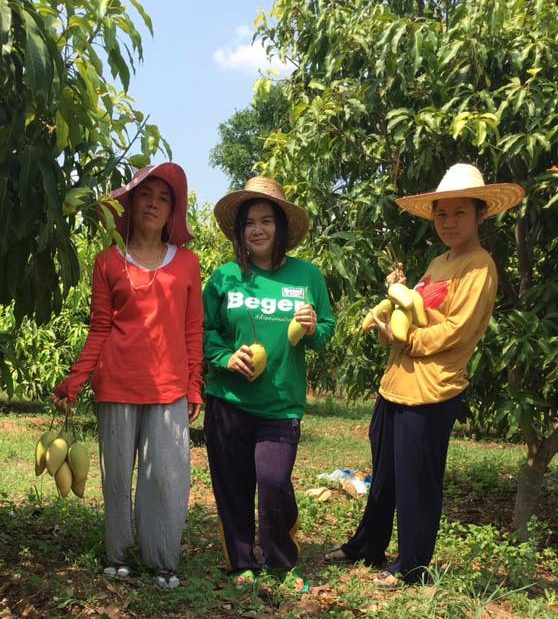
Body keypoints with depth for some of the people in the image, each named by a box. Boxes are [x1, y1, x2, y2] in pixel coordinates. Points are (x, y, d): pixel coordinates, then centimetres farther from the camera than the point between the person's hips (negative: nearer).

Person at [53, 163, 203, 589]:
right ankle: (118, 557, 21)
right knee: (118, 474, 8)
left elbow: (194, 331, 7)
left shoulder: (187, 262, 7)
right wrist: (74, 381, -4)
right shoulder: (109, 261, 4)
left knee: (169, 476, -1)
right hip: (118, 386, 0)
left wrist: (195, 387, 4)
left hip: (169, 388, 0)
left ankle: (163, 563, 12)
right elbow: (99, 330, 4)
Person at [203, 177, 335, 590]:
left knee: (275, 483, -8)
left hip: (282, 402, -1)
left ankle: (282, 564, 18)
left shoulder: (306, 275, 0)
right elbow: (203, 330, 2)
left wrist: (313, 329, -18)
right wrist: (225, 357, -15)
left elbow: (327, 331, 4)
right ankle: (242, 564, 28)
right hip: (228, 399, 1)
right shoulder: (226, 276, 0)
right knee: (233, 486, 8)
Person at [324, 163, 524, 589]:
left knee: (415, 484, 5)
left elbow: (455, 331, -18)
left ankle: (412, 566, 22)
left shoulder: (479, 267, -12)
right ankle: (367, 548, 36)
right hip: (396, 384, 9)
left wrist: (400, 336, -13)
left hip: (431, 393, -9)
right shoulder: (439, 263, 16)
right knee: (383, 477, 20)